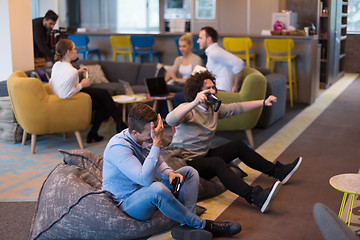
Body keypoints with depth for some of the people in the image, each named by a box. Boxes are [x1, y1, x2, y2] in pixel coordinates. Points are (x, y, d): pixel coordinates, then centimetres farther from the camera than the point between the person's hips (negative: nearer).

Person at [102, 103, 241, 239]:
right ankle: (202, 225, -22)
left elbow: (159, 164, 14)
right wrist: (157, 143, -36)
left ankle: (187, 226, -23)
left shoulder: (147, 138, -2)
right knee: (157, 189, -40)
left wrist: (169, 173, -10)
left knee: (189, 172, 0)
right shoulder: (118, 147, -27)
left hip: (146, 195, 9)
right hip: (126, 202, -9)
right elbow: (145, 179, -37)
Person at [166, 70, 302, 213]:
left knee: (238, 146, 7)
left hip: (204, 155, 9)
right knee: (217, 162, -35)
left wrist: (264, 102, 6)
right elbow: (170, 120, -40)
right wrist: (195, 103, -52)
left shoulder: (214, 108, 6)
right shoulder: (188, 110, -18)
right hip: (186, 162, -9)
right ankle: (256, 197, -51)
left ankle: (278, 171, 18)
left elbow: (237, 108, 13)